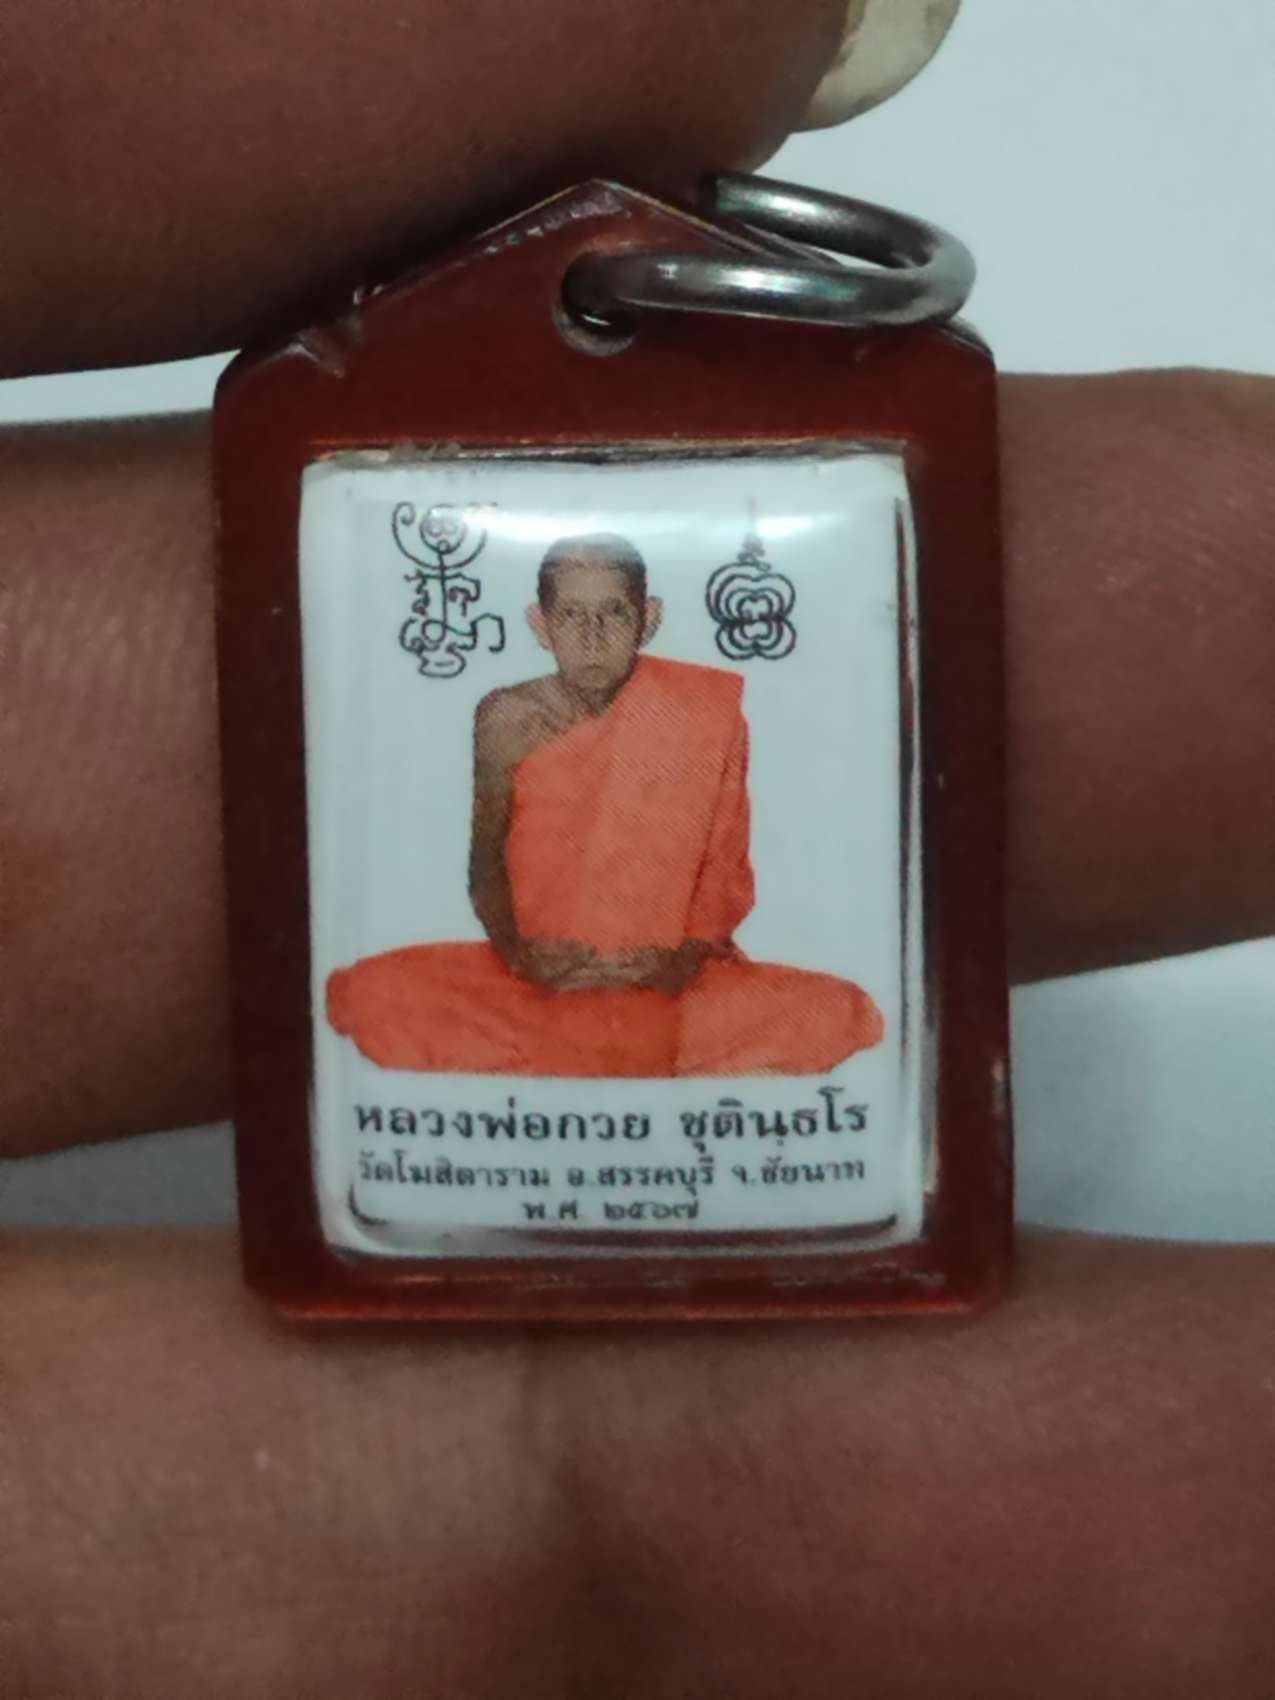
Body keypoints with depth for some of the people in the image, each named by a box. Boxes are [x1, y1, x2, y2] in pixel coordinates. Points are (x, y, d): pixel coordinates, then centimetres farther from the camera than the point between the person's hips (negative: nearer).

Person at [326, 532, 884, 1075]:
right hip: (536, 983, 0)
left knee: (840, 1014, -25)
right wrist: (518, 953, -13)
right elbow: (486, 858, 4)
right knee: (370, 994, -24)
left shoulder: (702, 714, -4)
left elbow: (726, 865, 0)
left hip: (666, 984, 0)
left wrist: (689, 957, -16)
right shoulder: (509, 719, -2)